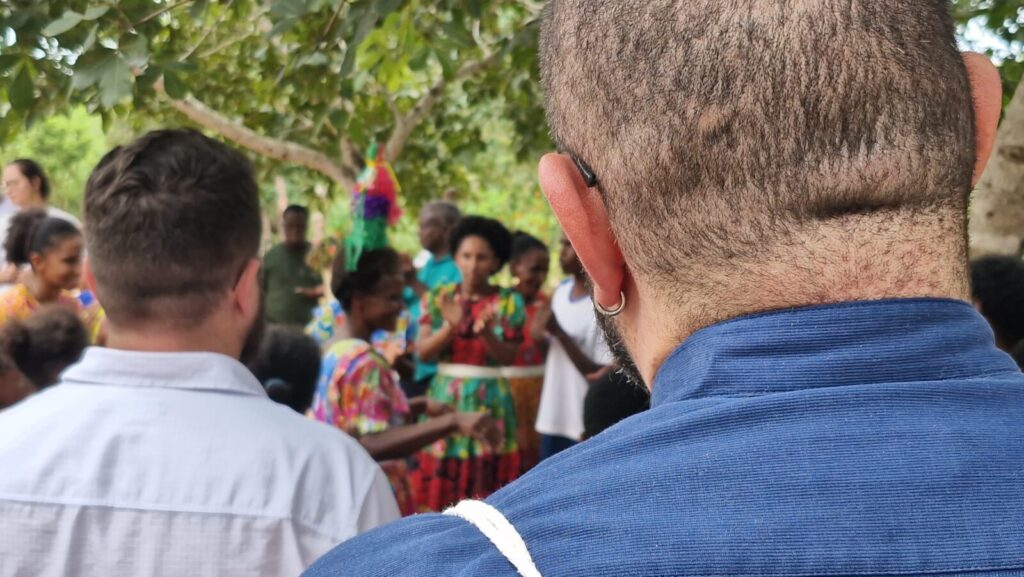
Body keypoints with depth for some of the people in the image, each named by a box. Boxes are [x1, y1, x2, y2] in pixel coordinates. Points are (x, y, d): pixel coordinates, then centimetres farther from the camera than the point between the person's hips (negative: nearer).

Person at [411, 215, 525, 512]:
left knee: (486, 491, -2)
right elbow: (422, 351, -2)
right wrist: (450, 327, -19)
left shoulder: (508, 302, 1)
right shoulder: (438, 298, 6)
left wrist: (487, 333, -22)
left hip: (490, 402, -1)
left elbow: (508, 358, -5)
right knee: (438, 489, 0)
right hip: (446, 399, 1)